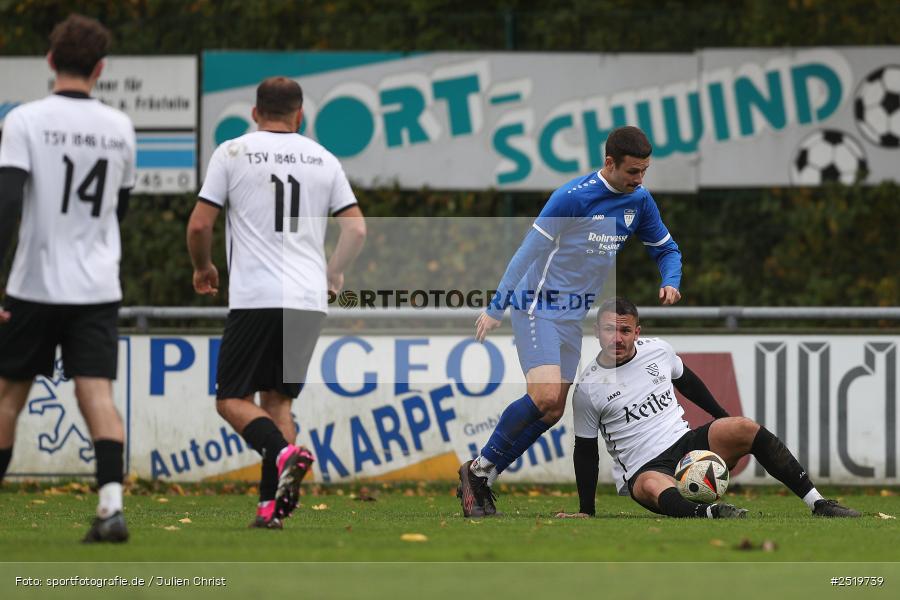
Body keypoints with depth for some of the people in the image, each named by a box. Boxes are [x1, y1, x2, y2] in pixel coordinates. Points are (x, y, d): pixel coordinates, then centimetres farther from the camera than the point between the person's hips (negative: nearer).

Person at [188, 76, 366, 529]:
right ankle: (271, 505, 0)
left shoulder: (232, 153, 2)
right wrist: (333, 275, 26)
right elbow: (356, 228, 9)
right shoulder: (323, 160, 11)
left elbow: (199, 224, 1)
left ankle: (284, 455, -26)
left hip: (255, 299, -4)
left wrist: (202, 268, 21)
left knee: (232, 399, 2)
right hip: (310, 301, 4)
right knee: (277, 399, 12)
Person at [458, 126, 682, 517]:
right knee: (545, 397, -23)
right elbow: (529, 251, -12)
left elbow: (666, 249, 18)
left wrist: (670, 284, -5)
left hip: (572, 316, 8)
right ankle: (479, 468, -7)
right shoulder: (572, 198, -17)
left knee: (553, 411, 3)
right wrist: (496, 309, -10)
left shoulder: (639, 201, 4)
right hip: (537, 306, -8)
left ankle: (481, 482, 10)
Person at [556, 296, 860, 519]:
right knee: (653, 487, -40)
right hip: (642, 470, -4)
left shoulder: (658, 350, 4)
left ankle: (817, 502, -21)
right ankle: (708, 512, -67)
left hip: (686, 442, 4)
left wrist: (724, 420, 26)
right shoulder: (588, 388, -5)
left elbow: (688, 382, 24)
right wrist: (586, 511, 4)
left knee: (745, 429, -21)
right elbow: (585, 450, 4)